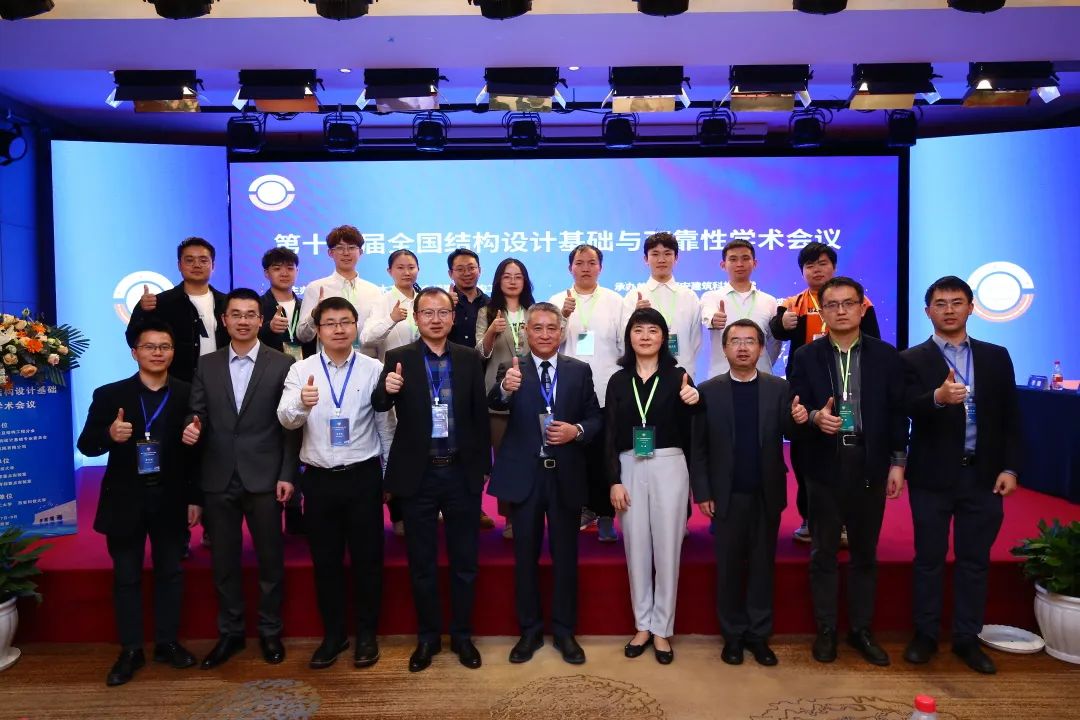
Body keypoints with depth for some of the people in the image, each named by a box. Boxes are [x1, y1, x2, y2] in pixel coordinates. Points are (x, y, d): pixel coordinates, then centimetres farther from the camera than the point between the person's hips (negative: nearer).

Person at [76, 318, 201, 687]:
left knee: (170, 573, 12)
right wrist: (110, 435, -27)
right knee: (126, 577, 11)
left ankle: (167, 643, 27)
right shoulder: (109, 394, -2)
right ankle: (130, 650, 25)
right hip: (125, 501, 0)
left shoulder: (187, 395, -3)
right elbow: (86, 445, -5)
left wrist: (195, 498, -4)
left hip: (171, 501, 0)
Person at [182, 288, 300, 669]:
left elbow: (290, 425, -3)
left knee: (270, 558, 8)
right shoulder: (206, 365, 7)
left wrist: (287, 475, -8)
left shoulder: (282, 364, -2)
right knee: (224, 560, 12)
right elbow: (198, 415, 8)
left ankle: (270, 631, 25)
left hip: (264, 478, -2)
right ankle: (230, 632, 29)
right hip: (218, 479, 3)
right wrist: (193, 427, -17)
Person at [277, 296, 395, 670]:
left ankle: (366, 634, 26)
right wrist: (302, 404, -36)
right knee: (325, 560, 12)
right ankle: (333, 634, 29)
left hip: (363, 475, -1)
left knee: (367, 558, 8)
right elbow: (285, 419, -13)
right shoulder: (301, 370, 0)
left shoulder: (374, 369, -2)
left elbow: (386, 425, 3)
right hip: (319, 478, 1)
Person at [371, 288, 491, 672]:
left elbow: (480, 413, 3)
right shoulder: (398, 358, -2)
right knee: (422, 563, 12)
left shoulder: (470, 358, 2)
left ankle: (462, 635, 28)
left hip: (462, 472, 1)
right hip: (418, 474, -1)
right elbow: (379, 405, -11)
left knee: (465, 561, 12)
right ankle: (427, 636, 28)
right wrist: (387, 389, -34)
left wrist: (483, 465, 2)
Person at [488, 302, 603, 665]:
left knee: (565, 556, 11)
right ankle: (529, 630, 27)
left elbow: (595, 417, 6)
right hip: (524, 475, -1)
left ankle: (564, 631, 27)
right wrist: (506, 388, -43)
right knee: (526, 556, 11)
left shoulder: (580, 370, 4)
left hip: (565, 475, 1)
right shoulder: (511, 369, -2)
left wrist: (577, 430, -15)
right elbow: (494, 403, -21)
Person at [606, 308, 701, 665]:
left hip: (669, 467, -1)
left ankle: (662, 629, 19)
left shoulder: (678, 376, 2)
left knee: (667, 548, 5)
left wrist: (692, 403, -20)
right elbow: (610, 435, 4)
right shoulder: (619, 380, 6)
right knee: (636, 548, 9)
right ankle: (643, 625, 24)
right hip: (630, 469, 2)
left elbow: (687, 431, -1)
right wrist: (614, 481, -3)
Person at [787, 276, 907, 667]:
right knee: (823, 552, 9)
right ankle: (825, 630, 23)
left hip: (870, 466, 1)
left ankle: (861, 629, 28)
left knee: (865, 552, 13)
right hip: (825, 466, -1)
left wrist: (897, 462, -1)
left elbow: (897, 412, 3)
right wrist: (815, 417, -24)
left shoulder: (886, 355, 3)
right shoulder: (805, 357, 0)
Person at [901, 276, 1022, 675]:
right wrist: (938, 397, -38)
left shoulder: (996, 357, 7)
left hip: (983, 476, 3)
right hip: (933, 477, -2)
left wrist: (1009, 467, -1)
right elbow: (909, 411, -18)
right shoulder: (912, 360, -3)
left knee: (974, 561, 12)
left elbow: (1010, 417, 6)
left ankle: (967, 639, 26)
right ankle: (925, 635, 23)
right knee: (929, 560, 9)